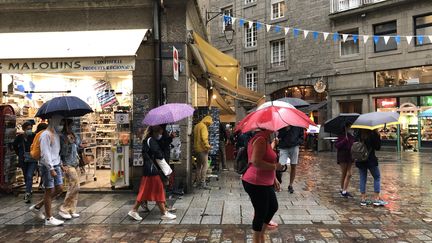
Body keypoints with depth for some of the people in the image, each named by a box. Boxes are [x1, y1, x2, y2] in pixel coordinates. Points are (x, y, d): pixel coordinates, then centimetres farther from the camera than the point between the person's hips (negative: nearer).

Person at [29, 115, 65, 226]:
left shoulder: (57, 134, 13)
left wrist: (59, 166, 14)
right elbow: (45, 153, -20)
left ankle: (37, 207, 25)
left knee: (59, 189, 10)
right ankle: (49, 218, 9)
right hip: (48, 167, -9)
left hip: (56, 165, 9)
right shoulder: (46, 135, -14)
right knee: (49, 191, -1)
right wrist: (51, 169, -23)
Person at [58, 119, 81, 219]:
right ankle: (63, 209, 2)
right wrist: (61, 165, -16)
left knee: (74, 188, 9)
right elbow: (57, 153, -12)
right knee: (74, 187, -10)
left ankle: (72, 210, 17)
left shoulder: (74, 136, 11)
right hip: (68, 165, -8)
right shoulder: (61, 137, -11)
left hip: (75, 165, 8)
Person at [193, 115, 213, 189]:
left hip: (197, 148, 10)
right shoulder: (203, 126, -14)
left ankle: (198, 181, 24)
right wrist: (207, 146, -18)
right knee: (205, 165, -8)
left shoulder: (197, 126, 15)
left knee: (199, 165, 17)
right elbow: (204, 138, -23)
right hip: (202, 149, -10)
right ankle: (203, 183, -10)